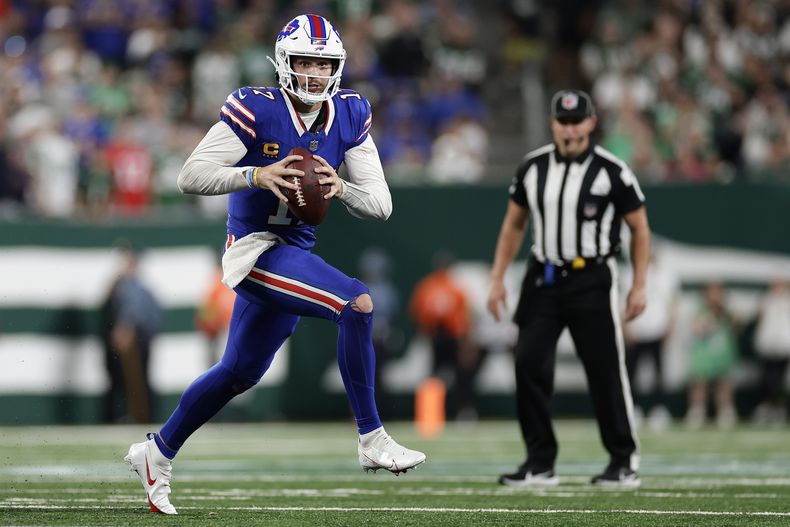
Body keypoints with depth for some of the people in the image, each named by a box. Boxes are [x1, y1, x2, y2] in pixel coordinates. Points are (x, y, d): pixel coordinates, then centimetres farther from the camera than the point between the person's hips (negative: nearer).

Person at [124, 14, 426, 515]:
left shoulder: (349, 116, 1)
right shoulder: (255, 110, -15)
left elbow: (381, 203, -1)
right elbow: (191, 175, -18)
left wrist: (342, 188, -22)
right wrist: (257, 176, -31)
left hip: (295, 249, 7)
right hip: (257, 249, -7)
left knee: (240, 371, 19)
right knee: (357, 303, -25)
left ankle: (158, 452, 37)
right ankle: (373, 440, -18)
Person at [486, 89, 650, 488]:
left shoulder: (612, 171, -6)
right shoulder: (532, 168, 5)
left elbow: (640, 229, 1)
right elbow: (514, 225, 16)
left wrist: (639, 286, -4)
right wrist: (497, 279, 9)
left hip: (592, 280, -4)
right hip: (542, 278, 4)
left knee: (605, 370, -3)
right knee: (529, 364, -5)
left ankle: (625, 461, 10)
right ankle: (540, 463, 2)